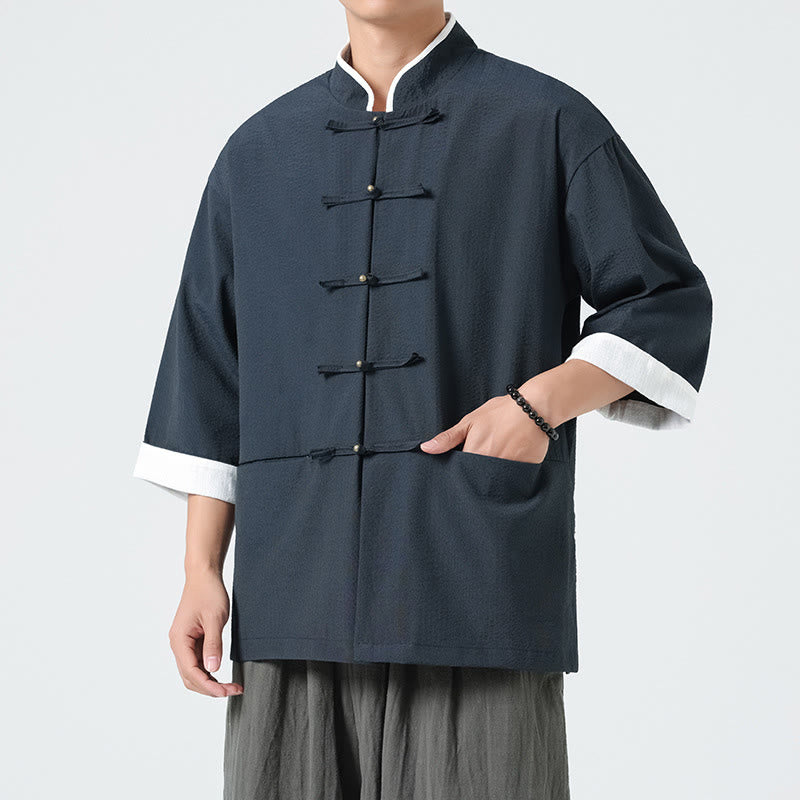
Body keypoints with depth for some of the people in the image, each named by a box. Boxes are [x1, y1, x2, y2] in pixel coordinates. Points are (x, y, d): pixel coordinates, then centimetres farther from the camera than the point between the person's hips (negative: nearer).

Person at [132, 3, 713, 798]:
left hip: (479, 587, -3)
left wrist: (541, 402, -11)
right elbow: (211, 382, 16)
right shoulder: (257, 153, 15)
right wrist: (202, 571, 10)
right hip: (293, 597, 3)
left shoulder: (546, 123, 5)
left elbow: (668, 305, 6)